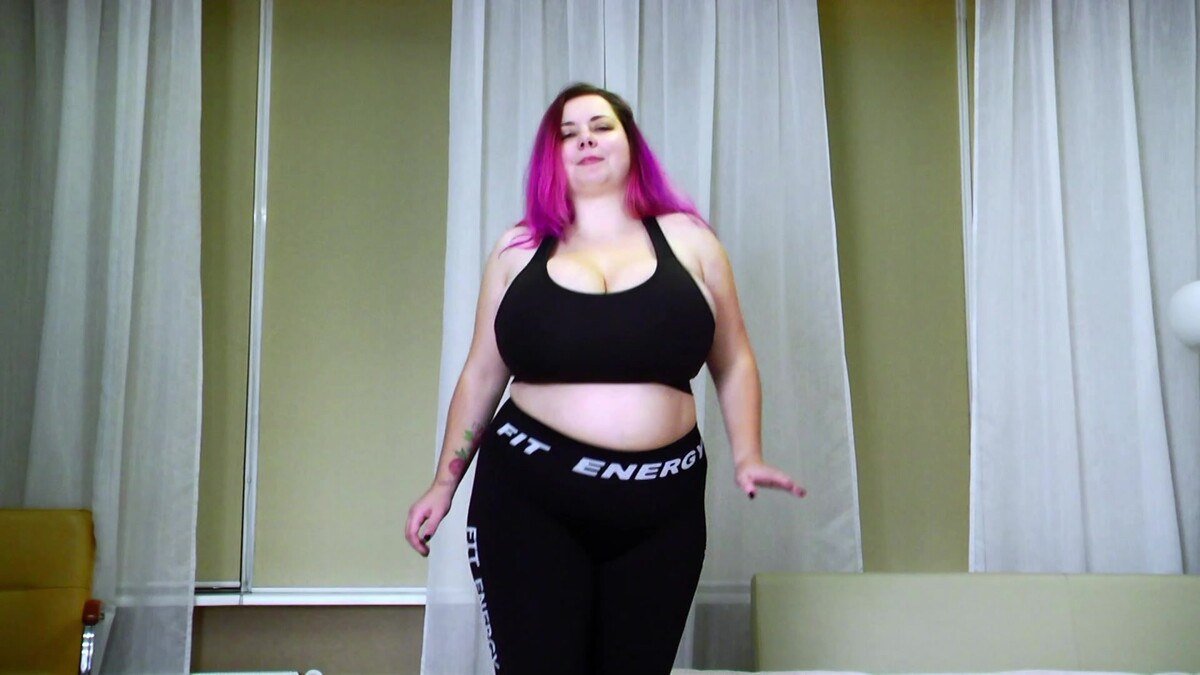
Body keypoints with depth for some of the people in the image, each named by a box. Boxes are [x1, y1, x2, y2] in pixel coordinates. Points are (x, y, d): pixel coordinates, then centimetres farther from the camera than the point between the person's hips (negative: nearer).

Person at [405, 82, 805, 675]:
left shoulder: (687, 239, 8)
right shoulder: (518, 250, 9)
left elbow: (733, 362, 12)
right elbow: (482, 375, 13)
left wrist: (746, 457, 1)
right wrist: (446, 481, 11)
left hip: (661, 508, 1)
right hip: (528, 500, 0)